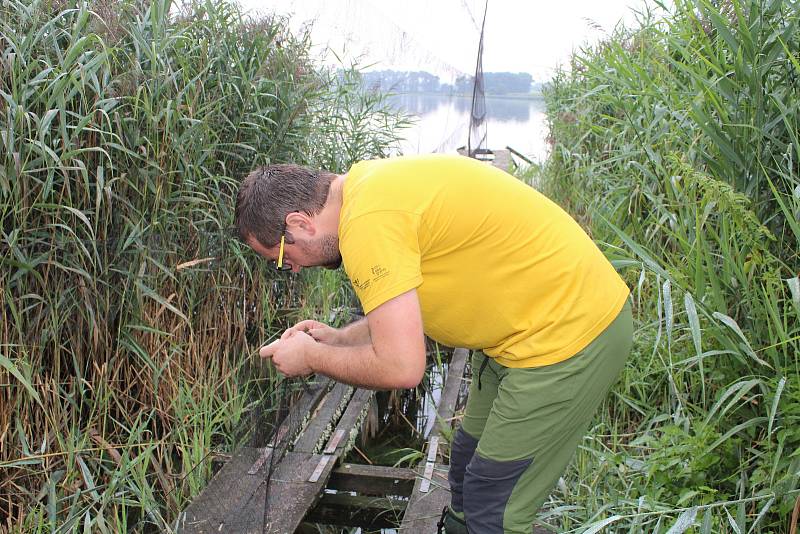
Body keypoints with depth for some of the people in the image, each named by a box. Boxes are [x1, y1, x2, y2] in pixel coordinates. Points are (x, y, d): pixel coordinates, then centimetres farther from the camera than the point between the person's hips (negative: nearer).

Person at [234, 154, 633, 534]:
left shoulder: (368, 221, -26)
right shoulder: (367, 185, 4)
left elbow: (400, 368, -25)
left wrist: (312, 357, -9)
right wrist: (340, 338, 7)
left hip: (570, 330, -10)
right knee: (468, 460, 22)